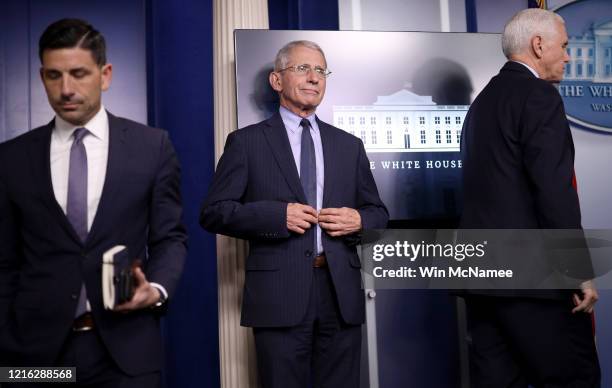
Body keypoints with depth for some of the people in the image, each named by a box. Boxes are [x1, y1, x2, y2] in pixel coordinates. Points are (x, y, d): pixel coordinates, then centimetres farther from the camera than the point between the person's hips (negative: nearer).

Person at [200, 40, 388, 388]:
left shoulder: (349, 145, 14)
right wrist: (277, 214, -14)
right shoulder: (247, 142, 3)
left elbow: (378, 213, 17)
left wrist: (358, 221, -6)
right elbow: (214, 212, -2)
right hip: (280, 293, -3)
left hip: (341, 293, 4)